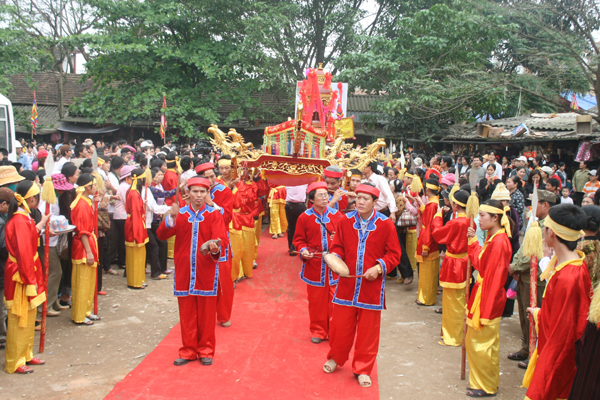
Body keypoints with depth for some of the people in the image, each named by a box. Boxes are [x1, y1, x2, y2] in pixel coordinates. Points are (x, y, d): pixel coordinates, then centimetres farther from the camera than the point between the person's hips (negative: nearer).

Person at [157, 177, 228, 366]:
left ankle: (206, 351, 22)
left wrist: (214, 246, -37)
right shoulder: (180, 214, 4)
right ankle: (188, 351, 24)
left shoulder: (214, 214, -1)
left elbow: (221, 237, -15)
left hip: (207, 272, -1)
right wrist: (171, 218, -26)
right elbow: (161, 235, -8)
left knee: (206, 313, 7)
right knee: (186, 313, 10)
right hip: (184, 271, 2)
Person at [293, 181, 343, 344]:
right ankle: (318, 331, 23)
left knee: (333, 299, 6)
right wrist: (303, 250, -12)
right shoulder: (304, 217, -2)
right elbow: (299, 239, 5)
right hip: (314, 265, -1)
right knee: (316, 300, 8)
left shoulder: (337, 215, 1)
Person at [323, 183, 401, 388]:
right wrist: (335, 257, -11)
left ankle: (362, 369, 25)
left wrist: (380, 267, -16)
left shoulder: (386, 224, -6)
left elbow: (394, 254, -1)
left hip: (371, 286, -1)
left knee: (368, 329, 8)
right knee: (340, 324, 11)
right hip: (347, 282, 2)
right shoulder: (345, 221, 0)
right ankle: (336, 358, 37)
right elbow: (338, 246, 10)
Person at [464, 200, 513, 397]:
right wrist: (473, 241, 10)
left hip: (488, 298, -10)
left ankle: (486, 386, 21)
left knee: (482, 344, 4)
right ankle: (482, 381, 36)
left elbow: (495, 277, -22)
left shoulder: (499, 242, -22)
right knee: (473, 341, 20)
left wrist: (485, 310, -21)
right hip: (481, 293, 10)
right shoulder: (492, 238, 8)